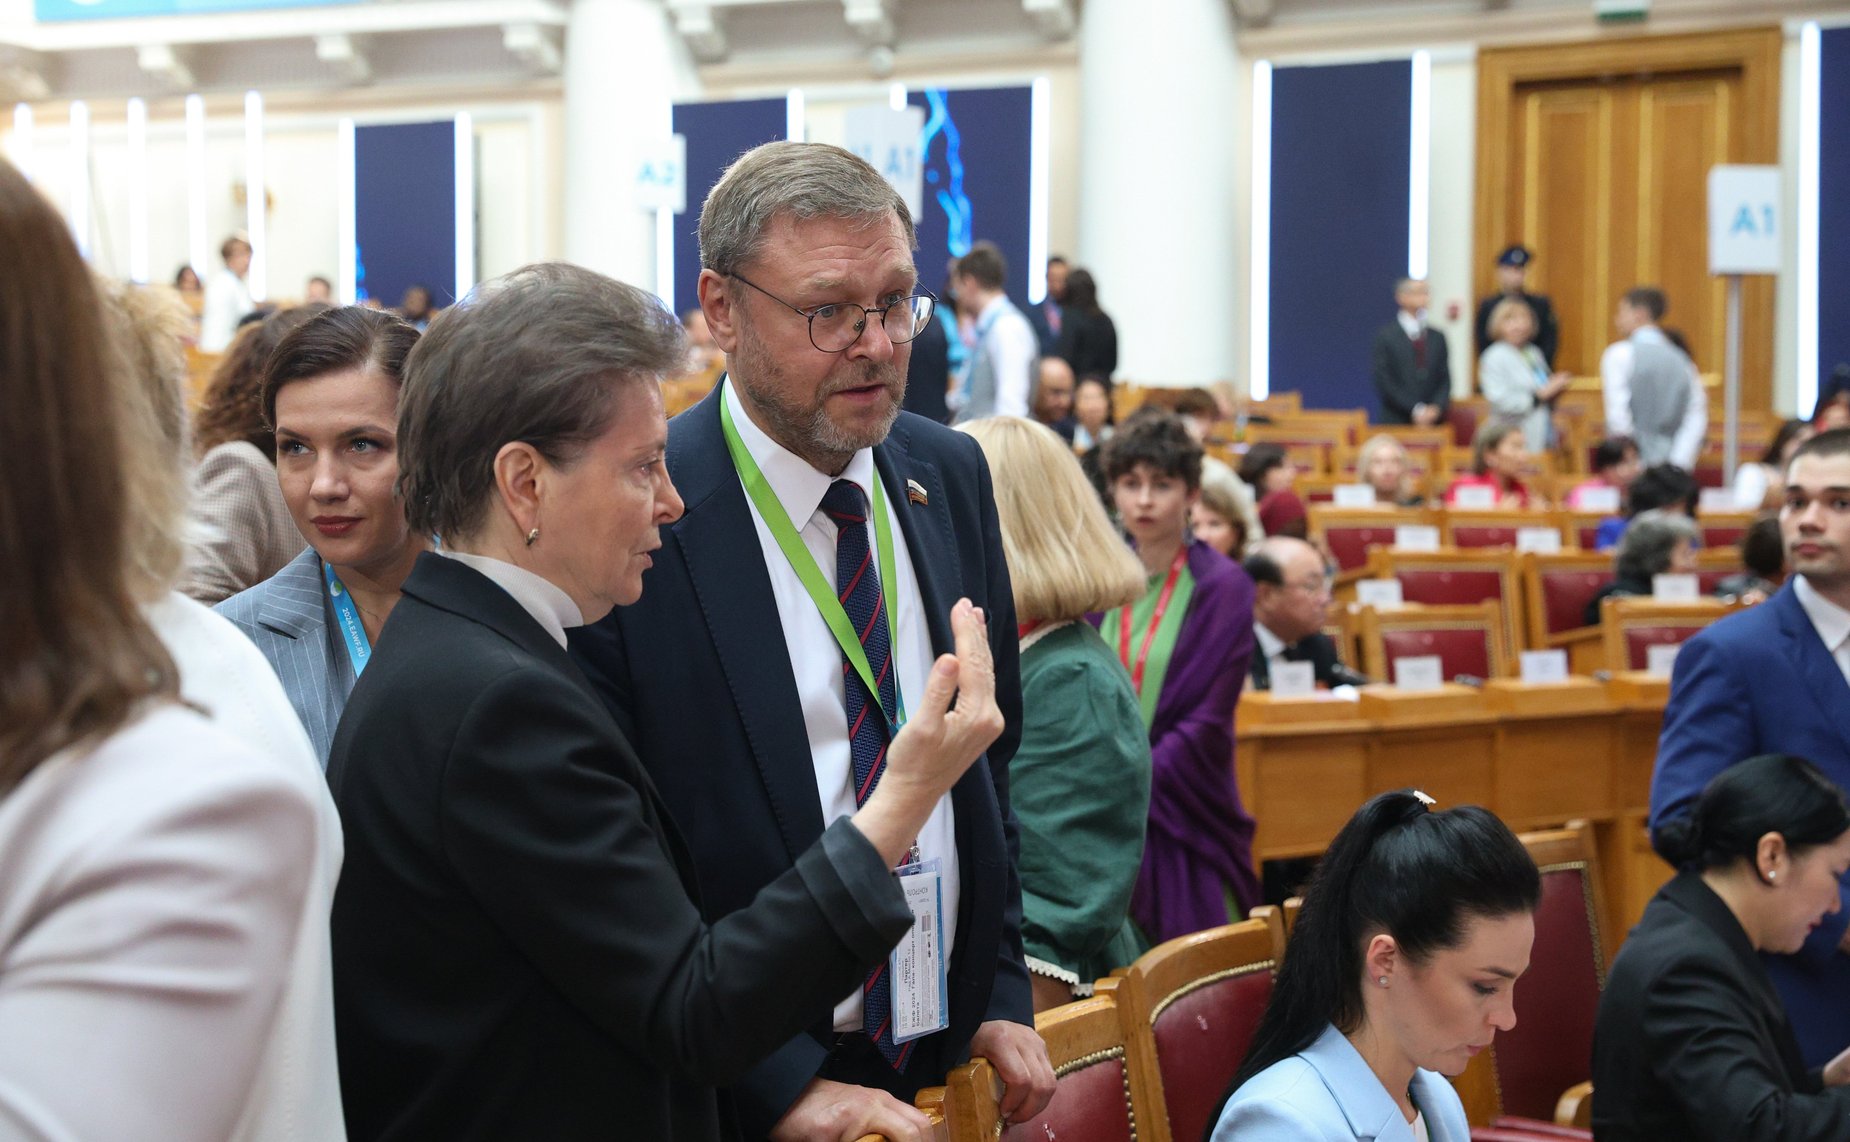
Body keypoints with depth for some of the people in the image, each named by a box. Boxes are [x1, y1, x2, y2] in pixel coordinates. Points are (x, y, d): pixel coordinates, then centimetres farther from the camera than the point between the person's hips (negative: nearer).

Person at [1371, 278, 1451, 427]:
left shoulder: (1437, 337, 13)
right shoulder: (1385, 336, 1)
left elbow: (1445, 380, 11)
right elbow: (1383, 382, -5)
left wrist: (1436, 408, -8)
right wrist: (1415, 409, -12)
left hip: (1434, 420, 3)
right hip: (1398, 421, -3)